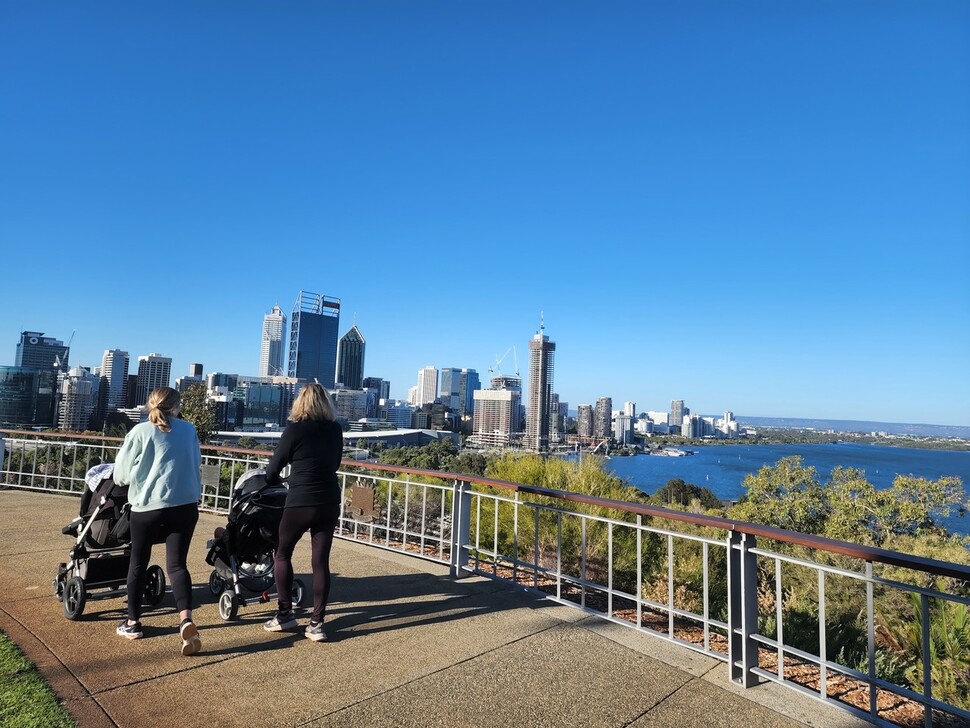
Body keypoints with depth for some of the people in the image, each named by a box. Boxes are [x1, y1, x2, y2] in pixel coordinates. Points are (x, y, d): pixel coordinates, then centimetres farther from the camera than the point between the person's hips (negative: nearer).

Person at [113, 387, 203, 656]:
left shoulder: (140, 432, -3)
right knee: (177, 564, 3)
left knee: (138, 564, 17)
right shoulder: (189, 430, 6)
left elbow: (120, 474, 3)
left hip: (147, 507, -2)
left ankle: (133, 622, 30)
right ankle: (186, 620, -15)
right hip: (185, 506, 2)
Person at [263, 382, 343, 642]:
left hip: (300, 503, -4)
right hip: (330, 503, 4)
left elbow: (274, 467, 0)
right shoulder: (336, 430, 4)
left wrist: (271, 482, 21)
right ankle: (316, 623, 10)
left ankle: (285, 615, 21)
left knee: (283, 554, 17)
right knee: (321, 561, 8)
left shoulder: (295, 429, -8)